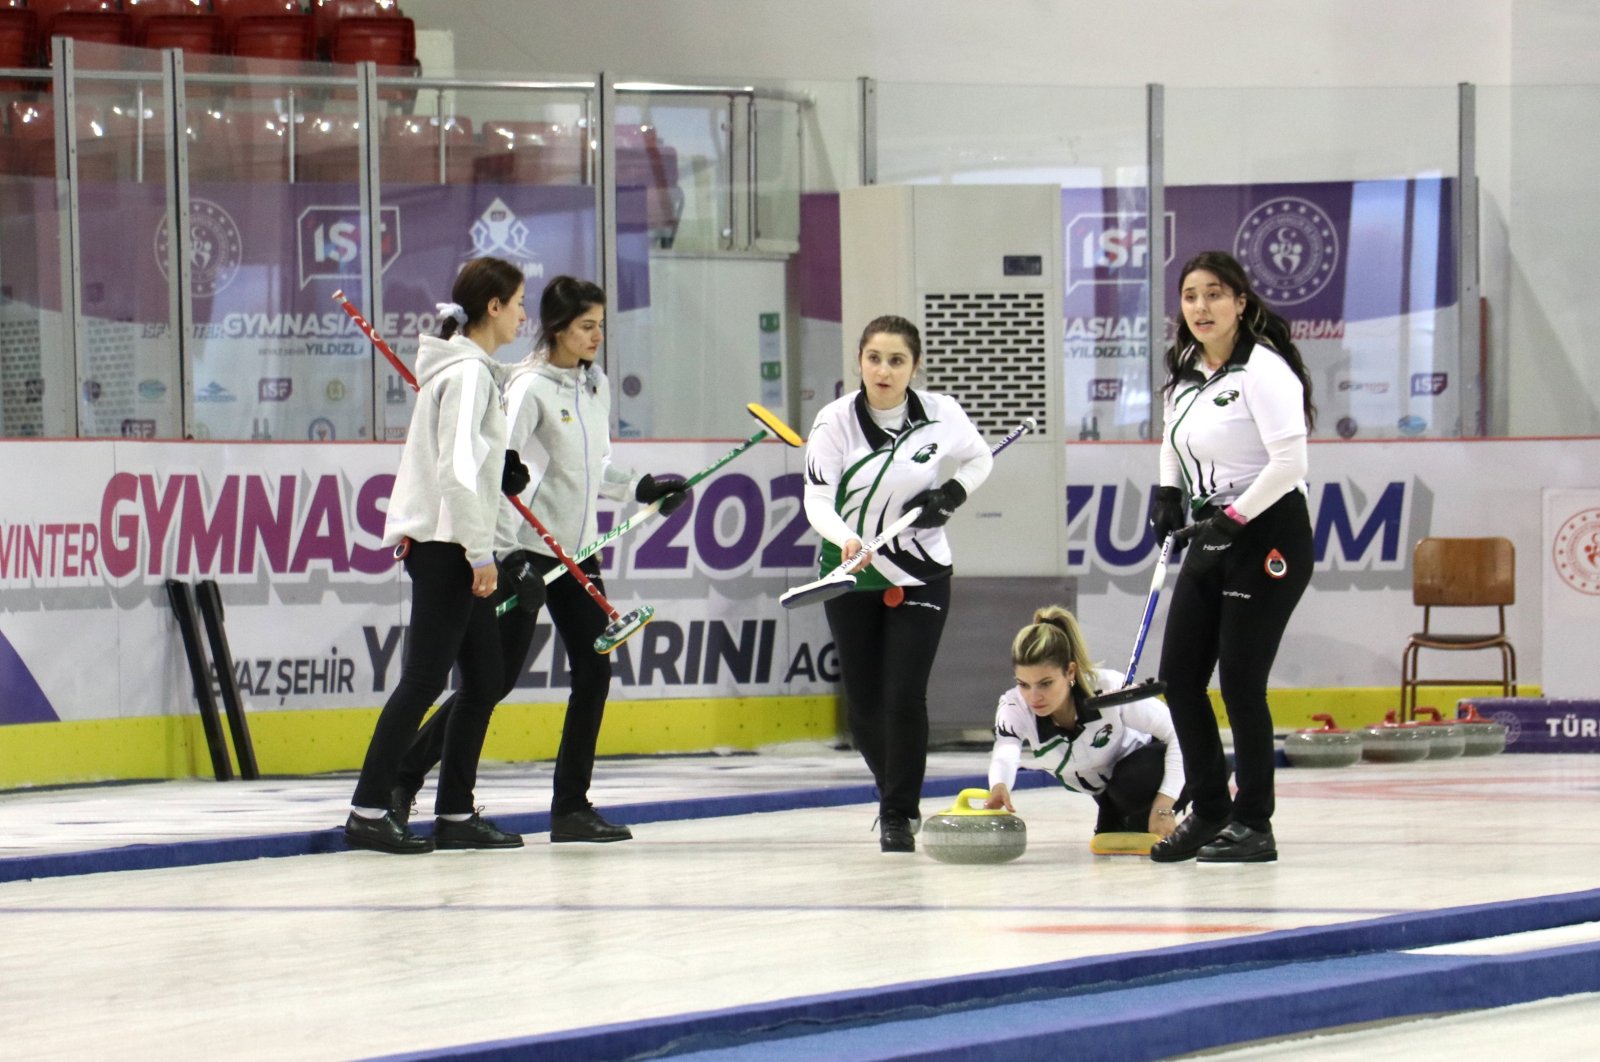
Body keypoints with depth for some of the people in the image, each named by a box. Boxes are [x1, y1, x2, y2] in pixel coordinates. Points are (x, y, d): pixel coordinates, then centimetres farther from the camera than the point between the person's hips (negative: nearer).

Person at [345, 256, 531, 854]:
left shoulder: (471, 368, 16)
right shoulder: (468, 372, -14)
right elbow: (457, 472, -21)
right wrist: (480, 555, -20)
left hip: (452, 545, 10)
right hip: (445, 543, -10)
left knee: (484, 680, 10)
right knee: (424, 679, -9)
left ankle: (455, 814, 14)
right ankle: (368, 811, -8)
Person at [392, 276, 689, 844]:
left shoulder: (596, 386, 10)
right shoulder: (531, 387, -14)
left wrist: (642, 487, 6)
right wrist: (509, 552, -26)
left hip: (578, 550, 8)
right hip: (529, 548, -8)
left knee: (594, 670, 2)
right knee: (498, 676, -6)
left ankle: (571, 807, 9)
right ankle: (403, 777, 5)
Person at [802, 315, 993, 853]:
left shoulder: (941, 414, -9)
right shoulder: (835, 420, -14)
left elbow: (979, 459, 10)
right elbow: (816, 499, -19)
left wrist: (951, 494, -10)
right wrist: (845, 538, -39)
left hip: (919, 573, -1)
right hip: (850, 572, 1)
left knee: (904, 697, -12)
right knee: (864, 703, 6)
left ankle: (899, 815, 0)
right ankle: (897, 795, 31)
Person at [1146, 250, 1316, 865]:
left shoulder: (1262, 370, -15)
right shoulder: (1184, 374, 10)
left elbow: (1289, 462, -22)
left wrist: (1234, 516, -20)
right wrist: (1167, 494, 12)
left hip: (1268, 539, -8)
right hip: (1211, 540, 8)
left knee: (1240, 680, -8)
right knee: (1178, 675, 5)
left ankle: (1253, 825, 2)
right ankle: (1208, 811, 18)